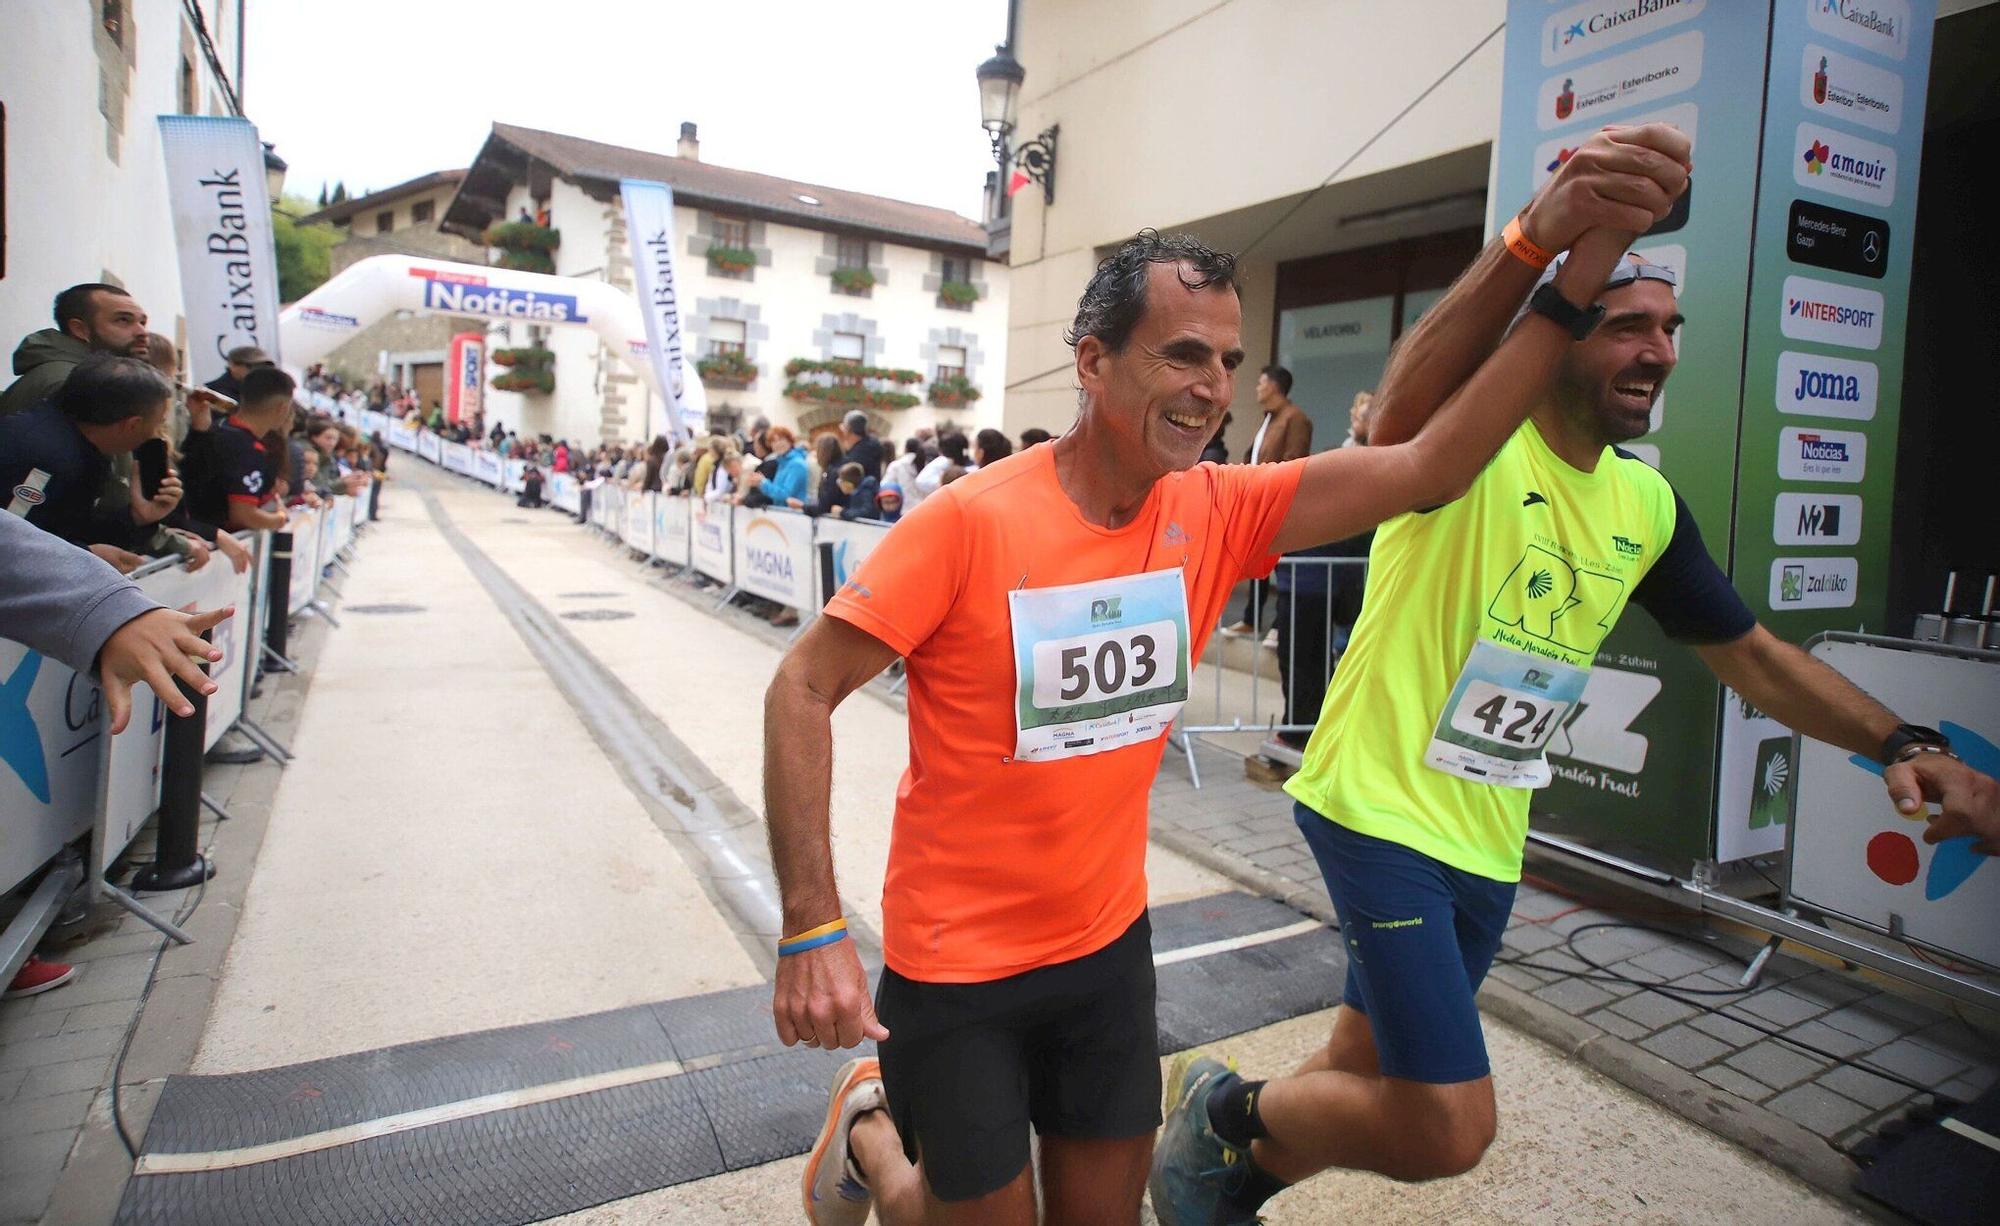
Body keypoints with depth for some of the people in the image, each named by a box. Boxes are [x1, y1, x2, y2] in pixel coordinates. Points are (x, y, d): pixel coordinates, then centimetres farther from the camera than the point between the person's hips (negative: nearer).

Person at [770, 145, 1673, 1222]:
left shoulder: (1218, 512, -8)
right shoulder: (972, 521, -22)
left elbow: (1427, 469, -11)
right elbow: (803, 689, -19)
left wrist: (1573, 286, -19)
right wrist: (813, 929, -23)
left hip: (1109, 943, 5)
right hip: (956, 964, -4)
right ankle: (869, 1133, 42)